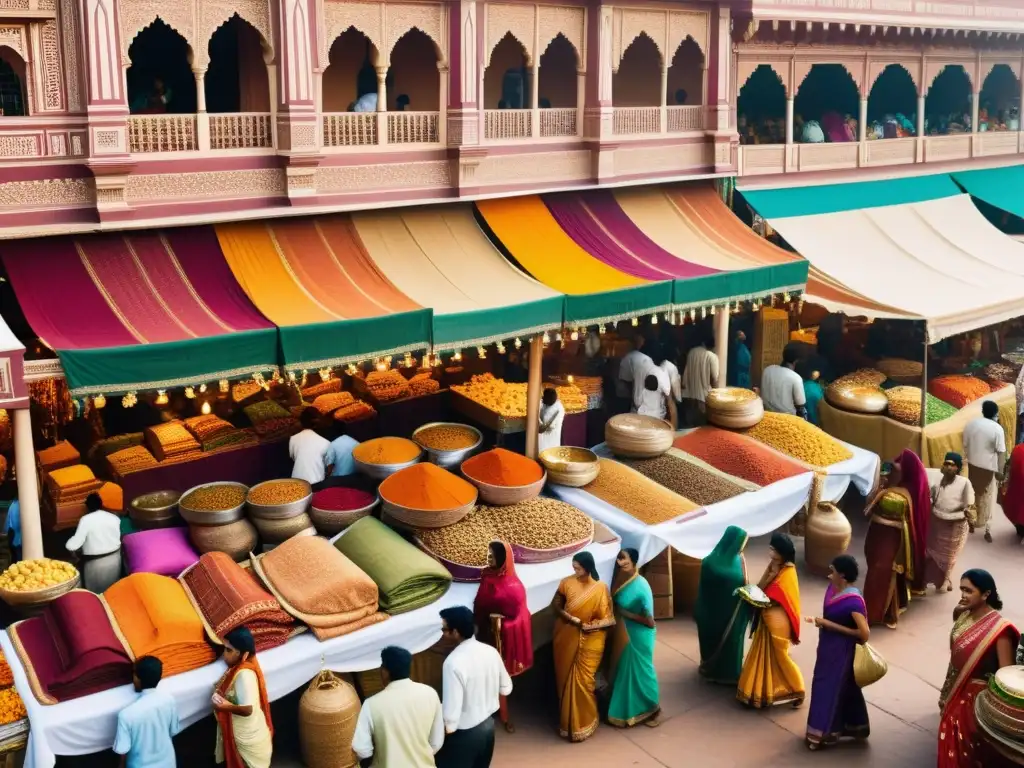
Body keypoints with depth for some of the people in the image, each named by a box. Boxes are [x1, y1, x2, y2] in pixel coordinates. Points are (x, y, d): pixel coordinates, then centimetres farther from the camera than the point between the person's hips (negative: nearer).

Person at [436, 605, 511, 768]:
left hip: (464, 734, -7)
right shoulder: (490, 652, -5)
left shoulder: (454, 662, -27)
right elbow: (506, 688, 8)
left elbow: (451, 710, -27)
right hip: (488, 725, 7)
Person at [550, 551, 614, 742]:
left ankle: (582, 723, 17)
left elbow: (607, 618, -8)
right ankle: (568, 720, 25)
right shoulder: (567, 583, -7)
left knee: (583, 681, 2)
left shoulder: (600, 588, -11)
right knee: (566, 679, 9)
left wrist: (590, 626, -23)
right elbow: (555, 605, 0)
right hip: (567, 638, 2)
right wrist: (572, 619, -16)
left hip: (590, 640, -2)